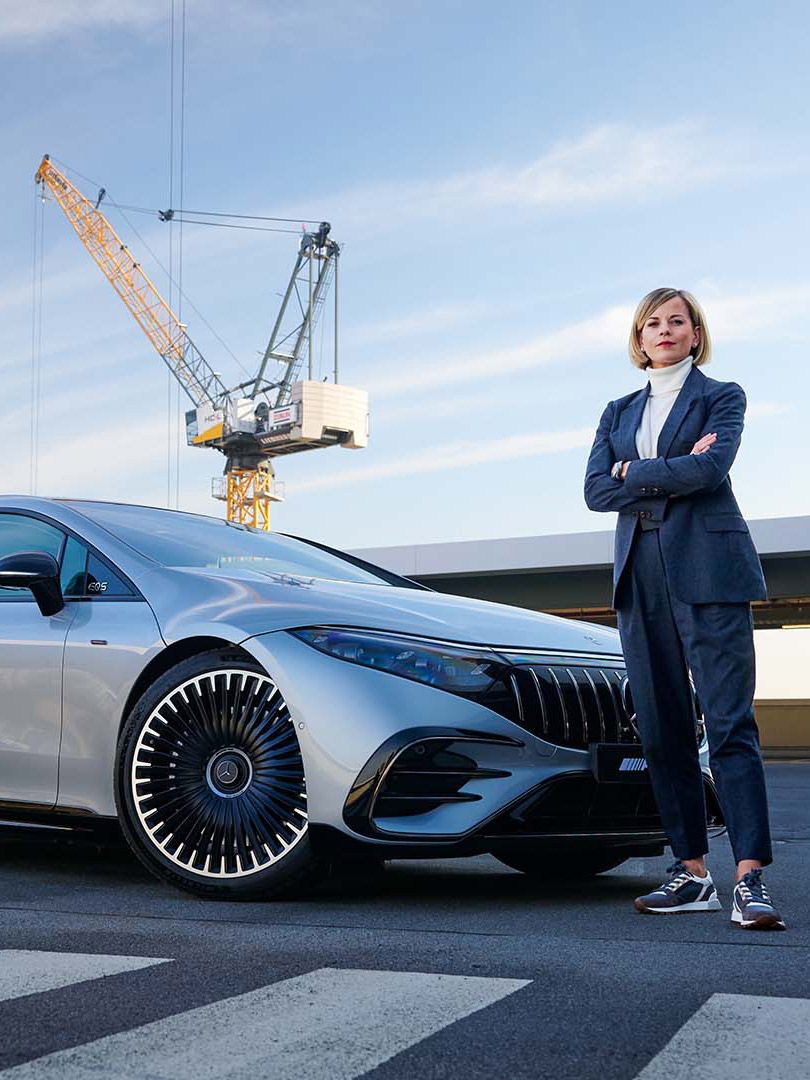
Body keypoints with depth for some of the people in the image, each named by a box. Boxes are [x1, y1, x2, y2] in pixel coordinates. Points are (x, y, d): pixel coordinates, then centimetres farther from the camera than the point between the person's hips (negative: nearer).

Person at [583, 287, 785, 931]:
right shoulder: (620, 412, 21)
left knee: (729, 723, -12)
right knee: (662, 730, 3)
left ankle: (750, 877, -14)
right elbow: (596, 490, 6)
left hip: (707, 570, -5)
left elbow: (712, 466, -11)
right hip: (641, 575, 5)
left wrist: (634, 473, -2)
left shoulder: (721, 396, 9)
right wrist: (672, 475, -5)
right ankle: (692, 872, 8)